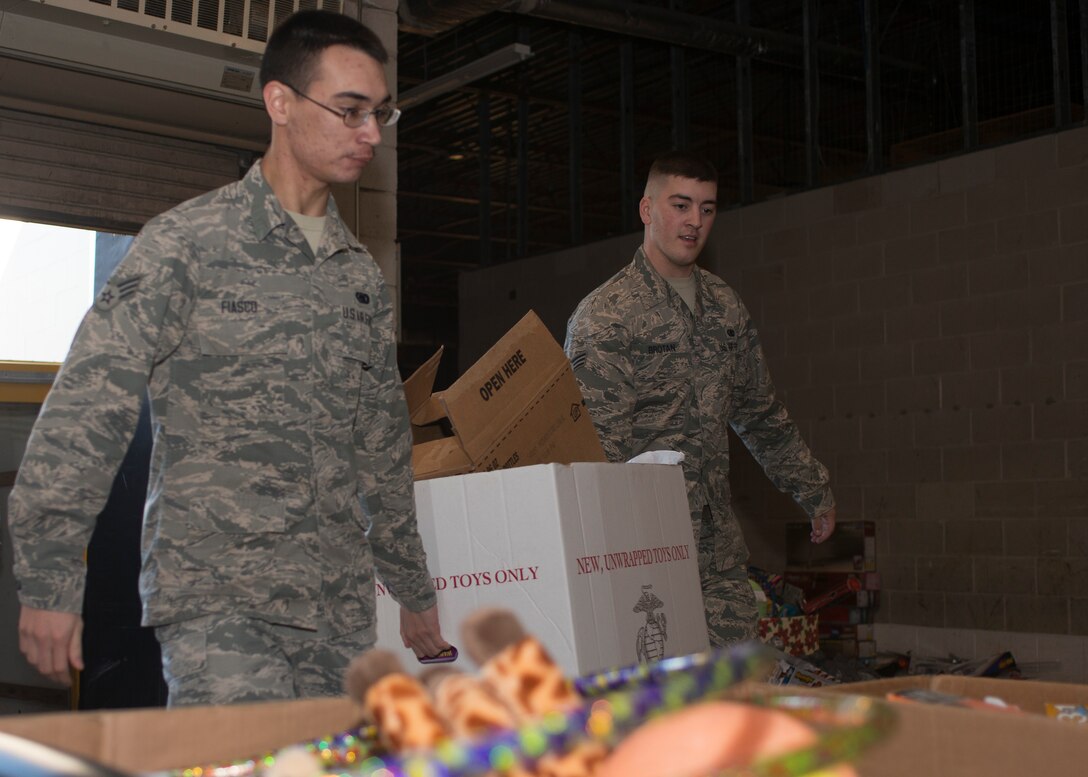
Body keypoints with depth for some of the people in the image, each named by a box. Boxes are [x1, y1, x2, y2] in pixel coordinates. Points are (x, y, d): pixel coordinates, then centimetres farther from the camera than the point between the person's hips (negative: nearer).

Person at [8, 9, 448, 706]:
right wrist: (51, 581, -11)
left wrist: (416, 592, 24)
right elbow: (86, 412, -7)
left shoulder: (362, 276, 15)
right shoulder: (187, 244, -3)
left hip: (343, 610, 6)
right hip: (219, 599, -5)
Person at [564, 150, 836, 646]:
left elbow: (761, 416, 23)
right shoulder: (603, 316, -7)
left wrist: (814, 493, 26)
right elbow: (598, 448, -12)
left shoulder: (723, 305, 14)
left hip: (720, 551, 6)